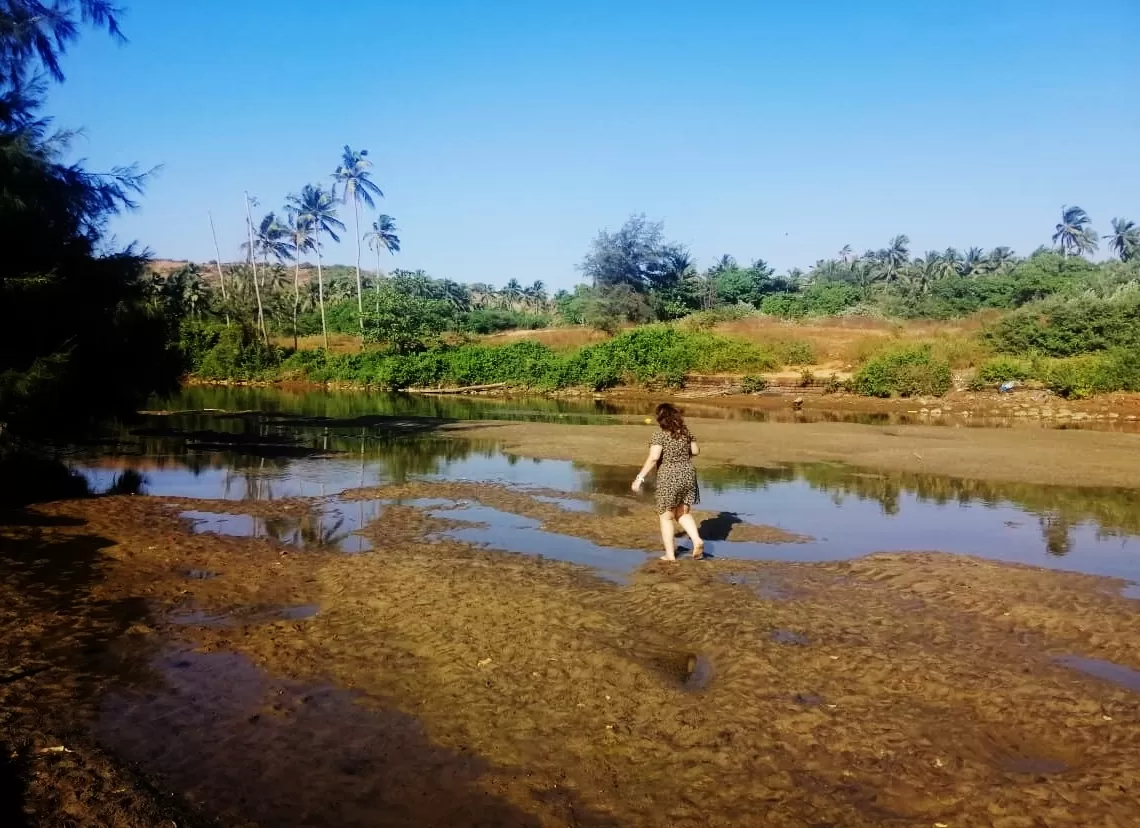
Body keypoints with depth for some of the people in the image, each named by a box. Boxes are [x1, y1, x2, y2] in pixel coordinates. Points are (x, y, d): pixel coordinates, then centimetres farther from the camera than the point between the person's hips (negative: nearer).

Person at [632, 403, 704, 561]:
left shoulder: (659, 434, -13)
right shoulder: (686, 431, 3)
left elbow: (653, 458, -22)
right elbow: (696, 451, 11)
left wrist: (640, 477, -19)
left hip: (668, 478, -5)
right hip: (687, 475, 5)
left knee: (666, 517, 9)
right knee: (684, 514, 20)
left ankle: (670, 554, 13)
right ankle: (697, 541, 0)